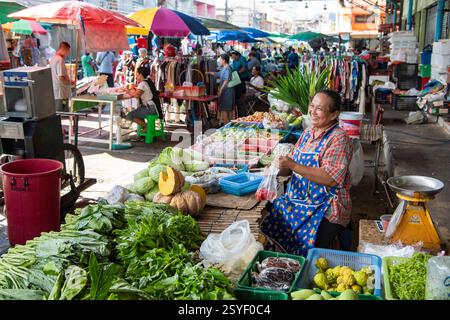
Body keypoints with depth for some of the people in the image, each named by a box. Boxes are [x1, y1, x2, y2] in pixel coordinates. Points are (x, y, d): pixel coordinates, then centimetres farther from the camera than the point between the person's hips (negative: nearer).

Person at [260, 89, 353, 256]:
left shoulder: (339, 139, -11)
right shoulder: (307, 133, 13)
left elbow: (330, 179, -22)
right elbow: (292, 169, 17)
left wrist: (293, 165, -24)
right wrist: (281, 168, -7)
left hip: (326, 208, -7)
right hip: (296, 200, 7)